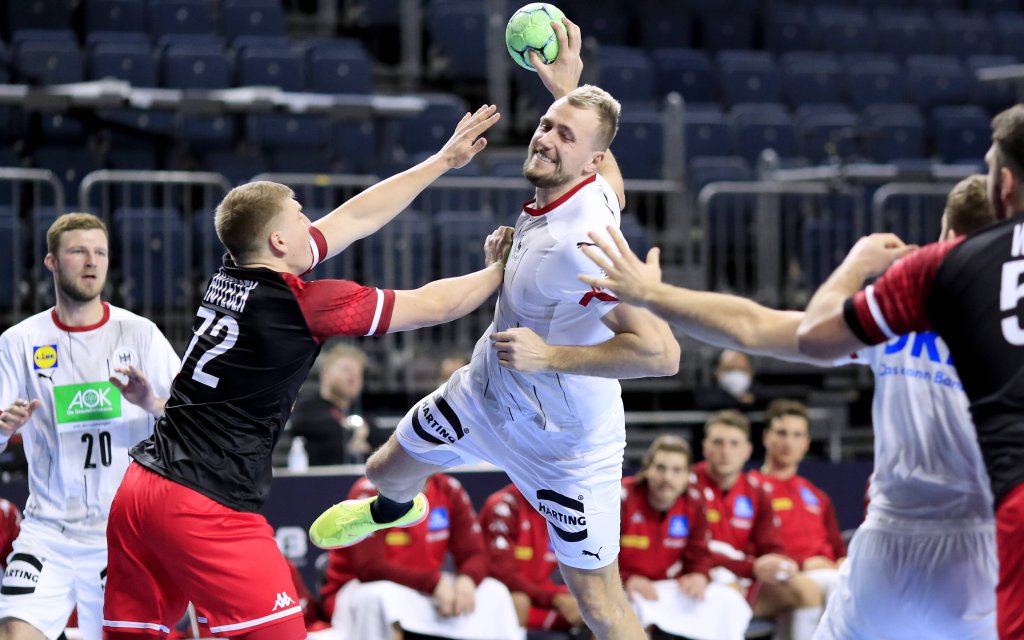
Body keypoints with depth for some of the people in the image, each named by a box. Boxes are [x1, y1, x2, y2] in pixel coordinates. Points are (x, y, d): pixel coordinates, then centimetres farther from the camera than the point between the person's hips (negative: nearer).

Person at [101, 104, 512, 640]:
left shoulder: (234, 276, 10)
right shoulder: (304, 304, -10)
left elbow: (356, 218, 20)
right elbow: (430, 305, 0)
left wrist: (443, 160, 27)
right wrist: (499, 271, 18)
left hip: (139, 489, 8)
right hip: (206, 506, -8)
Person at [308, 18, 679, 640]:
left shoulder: (585, 245, -38)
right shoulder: (596, 188, -15)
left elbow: (661, 353, -45)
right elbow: (614, 182, 12)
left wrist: (549, 354, -39)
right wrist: (567, 91, 9)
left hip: (565, 443, -9)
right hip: (484, 394, 9)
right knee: (388, 469, 31)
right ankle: (397, 508, 68)